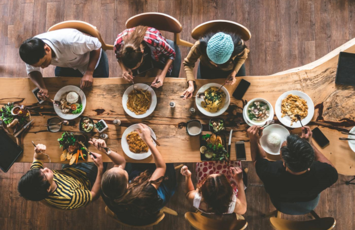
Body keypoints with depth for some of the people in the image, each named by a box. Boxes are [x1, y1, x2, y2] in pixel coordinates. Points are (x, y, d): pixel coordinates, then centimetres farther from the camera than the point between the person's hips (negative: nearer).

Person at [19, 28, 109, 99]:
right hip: (66, 65, 4)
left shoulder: (70, 42, -46)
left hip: (91, 60, -4)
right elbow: (32, 71, -13)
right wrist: (42, 87, -34)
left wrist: (89, 73, -37)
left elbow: (96, 46, -32)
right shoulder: (33, 51, -29)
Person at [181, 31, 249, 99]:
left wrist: (233, 73, -31)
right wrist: (191, 85, -40)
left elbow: (242, 57, -17)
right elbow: (188, 63, -27)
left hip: (233, 68, 1)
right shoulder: (200, 46, -45)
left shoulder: (239, 45, -42)